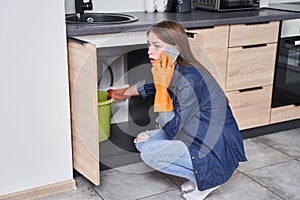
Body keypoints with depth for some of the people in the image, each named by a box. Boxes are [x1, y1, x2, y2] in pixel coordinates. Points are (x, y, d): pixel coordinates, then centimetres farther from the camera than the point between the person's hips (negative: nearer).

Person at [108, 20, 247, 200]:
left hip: (217, 152, -9)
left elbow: (171, 129, -24)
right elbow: (150, 85, 23)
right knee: (142, 141, 7)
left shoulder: (189, 80, -28)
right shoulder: (173, 71, 0)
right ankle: (199, 173, 10)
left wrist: (161, 85, -27)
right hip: (199, 138, 9)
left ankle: (208, 177, -2)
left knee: (149, 153, -15)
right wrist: (124, 93, 40)